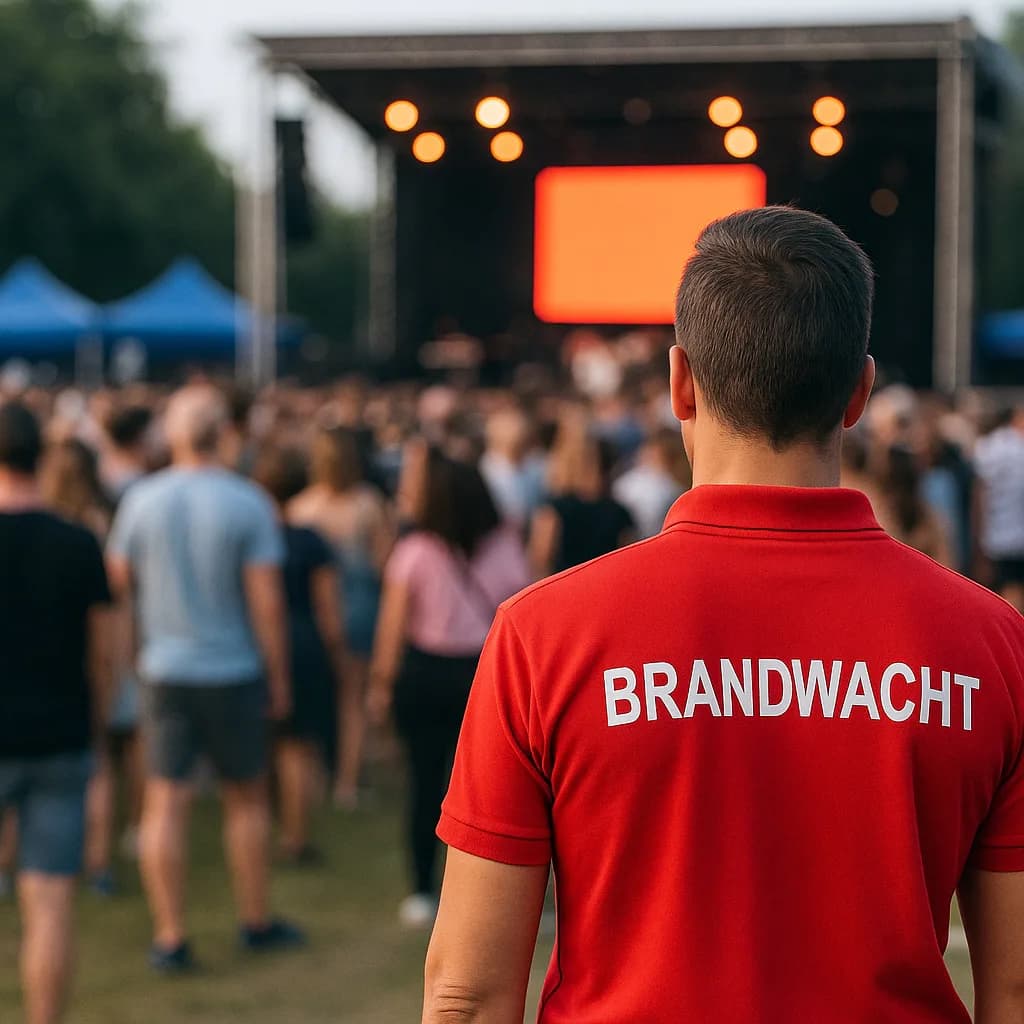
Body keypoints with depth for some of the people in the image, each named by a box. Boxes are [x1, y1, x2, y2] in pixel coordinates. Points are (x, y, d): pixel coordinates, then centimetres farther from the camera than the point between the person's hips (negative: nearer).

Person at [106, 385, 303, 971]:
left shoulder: (142, 500, -5)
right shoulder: (248, 504, -11)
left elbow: (119, 580, 6)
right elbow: (267, 599, -12)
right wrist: (279, 676, -2)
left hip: (165, 669, 1)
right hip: (234, 670, -1)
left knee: (167, 801, 4)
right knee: (247, 797, 14)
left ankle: (171, 938, 5)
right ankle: (256, 921, 24)